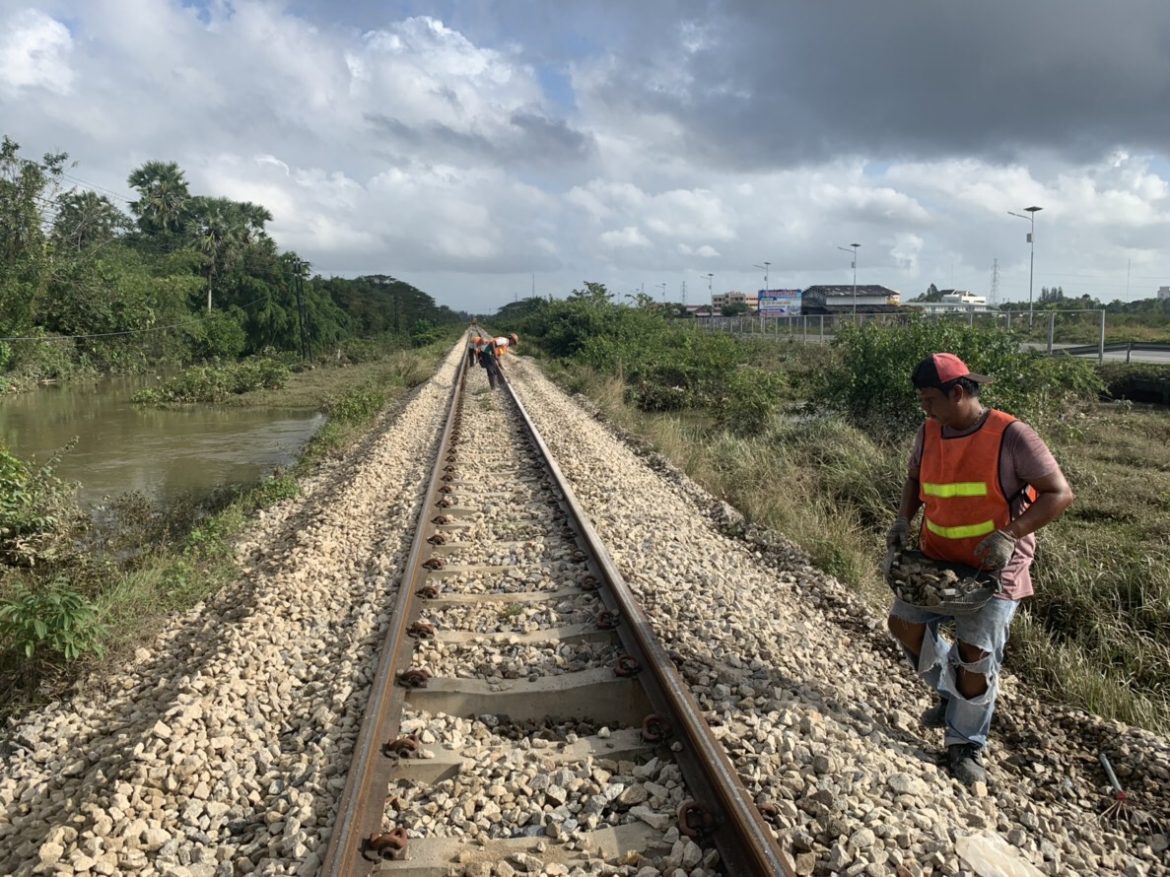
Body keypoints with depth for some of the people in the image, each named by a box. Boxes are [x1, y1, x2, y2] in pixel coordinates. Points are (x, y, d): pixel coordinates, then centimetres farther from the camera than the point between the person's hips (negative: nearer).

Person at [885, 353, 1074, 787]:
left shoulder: (1010, 436, -18)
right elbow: (914, 479, 17)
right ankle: (951, 692, 27)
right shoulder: (929, 433, 0)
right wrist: (903, 519, 0)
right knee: (903, 621, 0)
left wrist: (1009, 535, -27)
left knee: (976, 654, -5)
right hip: (937, 559, 6)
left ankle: (965, 747, 15)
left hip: (993, 569, -6)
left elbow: (1059, 494, -16)